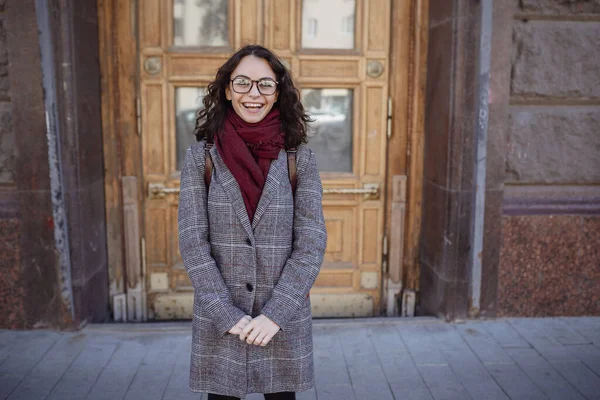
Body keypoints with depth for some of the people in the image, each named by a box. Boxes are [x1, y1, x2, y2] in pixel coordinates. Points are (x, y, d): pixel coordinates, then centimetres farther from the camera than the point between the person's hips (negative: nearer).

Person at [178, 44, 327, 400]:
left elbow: (312, 244, -6)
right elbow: (193, 243, -6)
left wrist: (275, 314, -12)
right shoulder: (201, 157, -3)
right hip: (218, 321, 0)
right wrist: (227, 315, -12)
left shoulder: (300, 159, -3)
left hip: (285, 319, 0)